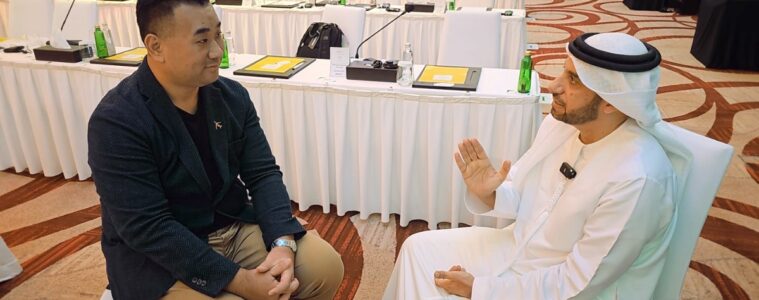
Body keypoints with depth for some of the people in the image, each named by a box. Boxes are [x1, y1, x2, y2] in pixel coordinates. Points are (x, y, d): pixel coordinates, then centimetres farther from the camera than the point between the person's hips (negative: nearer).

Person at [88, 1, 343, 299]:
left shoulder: (232, 96, -2)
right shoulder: (116, 122, -19)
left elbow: (263, 173, -2)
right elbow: (148, 228, -22)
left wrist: (283, 244, -19)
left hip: (236, 228, 5)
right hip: (158, 258, -5)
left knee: (326, 266, -7)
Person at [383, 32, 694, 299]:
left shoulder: (637, 181, -30)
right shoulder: (560, 121, -9)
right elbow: (523, 196, 4)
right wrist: (488, 194, -19)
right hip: (520, 248, 7)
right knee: (420, 248, 5)